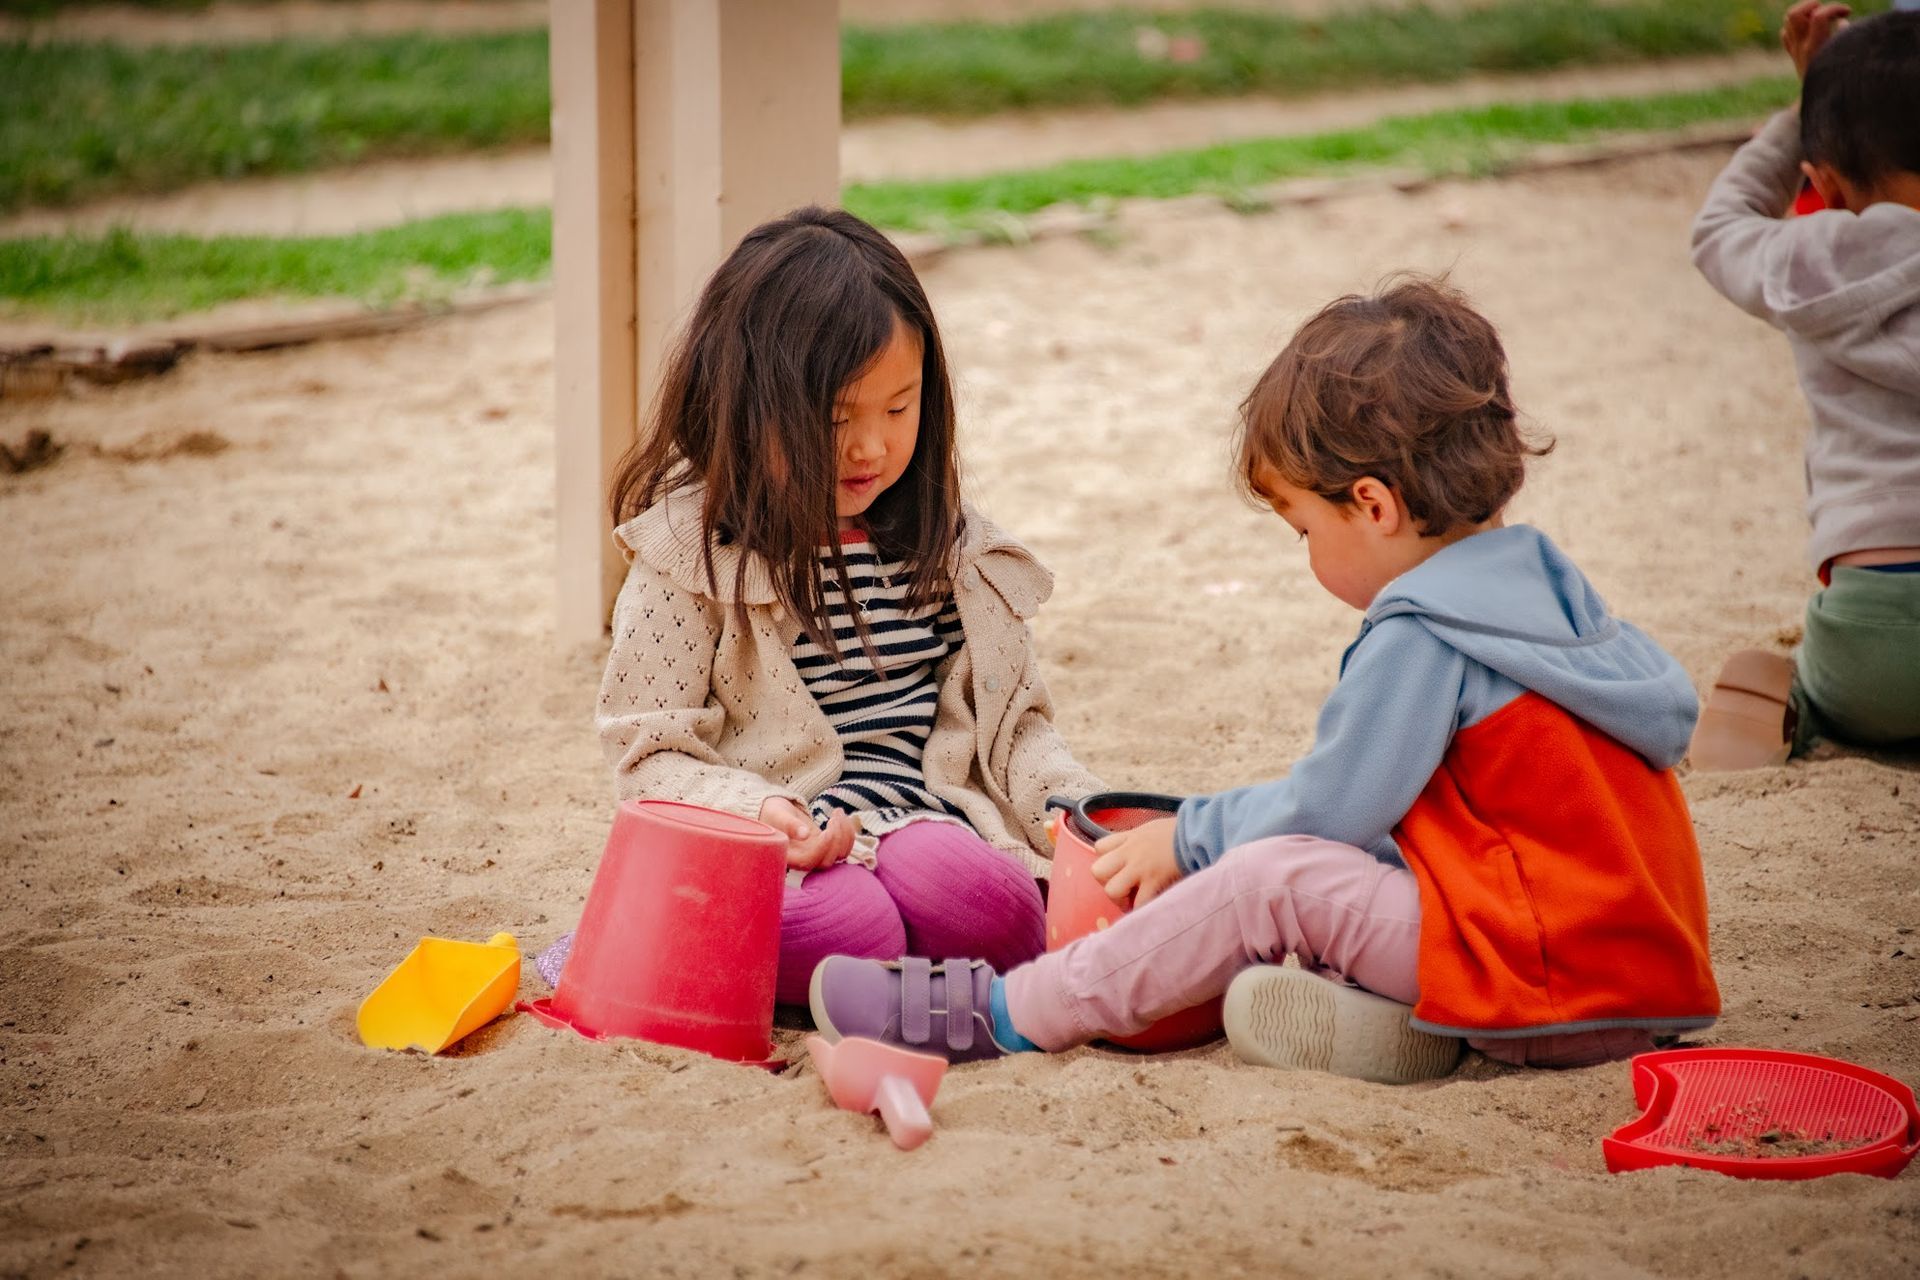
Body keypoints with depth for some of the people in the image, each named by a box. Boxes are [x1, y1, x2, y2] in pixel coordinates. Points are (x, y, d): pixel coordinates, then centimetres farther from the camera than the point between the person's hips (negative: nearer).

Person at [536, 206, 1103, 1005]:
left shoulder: (945, 541, 14)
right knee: (848, 926, -36)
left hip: (915, 819, 3)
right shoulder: (690, 549, 0)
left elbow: (1010, 724, 19)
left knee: (987, 903, -32)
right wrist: (763, 811, -20)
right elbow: (647, 752, -1)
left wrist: (1082, 810, -1)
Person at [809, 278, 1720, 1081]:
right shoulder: (1538, 580, 15)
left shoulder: (1420, 638, -14)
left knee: (1274, 880, -13)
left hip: (1545, 983, -10)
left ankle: (1002, 1017, -6)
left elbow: (1328, 808, -8)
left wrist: (1187, 835, 8)